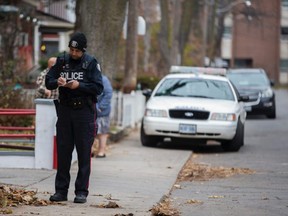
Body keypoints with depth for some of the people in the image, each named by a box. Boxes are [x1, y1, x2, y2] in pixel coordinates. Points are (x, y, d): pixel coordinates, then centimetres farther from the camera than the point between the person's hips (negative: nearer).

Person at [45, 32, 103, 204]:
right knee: (63, 151, 5)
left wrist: (79, 85, -21)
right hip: (65, 110, 3)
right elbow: (48, 82, 8)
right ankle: (61, 191, 10)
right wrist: (57, 82, -13)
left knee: (84, 153, -2)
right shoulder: (62, 61, 7)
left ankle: (82, 191, 2)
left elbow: (98, 88, -8)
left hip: (84, 112, -3)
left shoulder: (91, 63, -3)